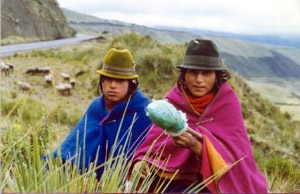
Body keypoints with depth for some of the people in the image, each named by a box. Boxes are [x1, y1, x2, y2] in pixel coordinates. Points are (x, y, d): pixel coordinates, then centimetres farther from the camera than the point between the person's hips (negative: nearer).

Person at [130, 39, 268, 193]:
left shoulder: (227, 102, -11)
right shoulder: (174, 99, -5)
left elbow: (232, 154, -18)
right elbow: (154, 141, -6)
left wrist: (196, 146, -34)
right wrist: (141, 161, -26)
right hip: (179, 181, 2)